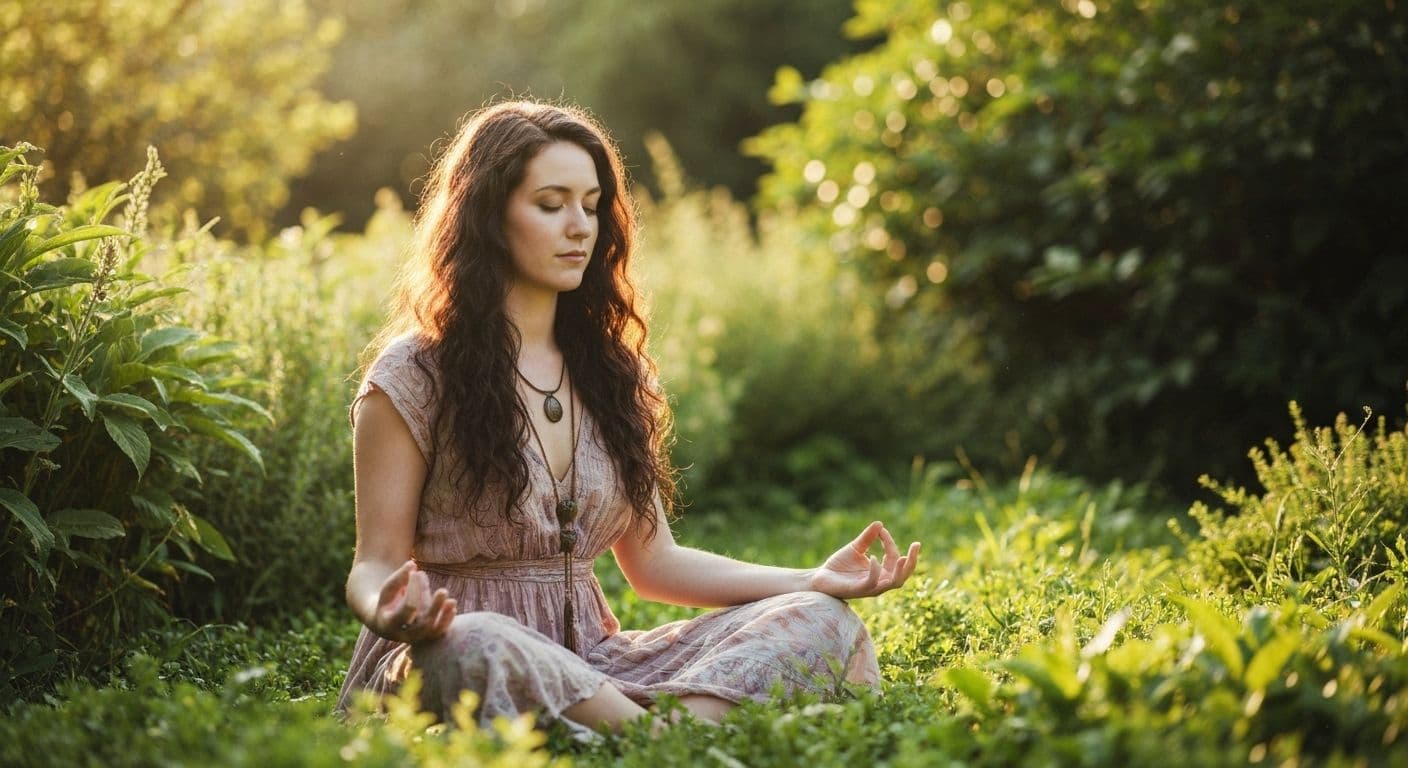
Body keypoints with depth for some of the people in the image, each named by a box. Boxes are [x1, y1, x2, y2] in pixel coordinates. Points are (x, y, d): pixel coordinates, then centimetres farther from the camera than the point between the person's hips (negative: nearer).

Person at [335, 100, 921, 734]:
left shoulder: (613, 371, 14)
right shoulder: (413, 377, -3)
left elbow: (653, 563, 15)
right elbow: (376, 565, -4)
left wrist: (815, 580, 2)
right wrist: (392, 612, -30)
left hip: (590, 666, 6)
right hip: (455, 657, -5)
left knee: (822, 621, -17)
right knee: (468, 647, -43)